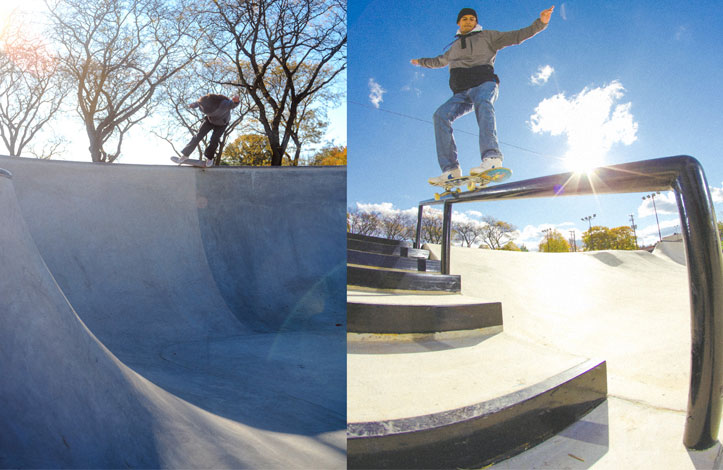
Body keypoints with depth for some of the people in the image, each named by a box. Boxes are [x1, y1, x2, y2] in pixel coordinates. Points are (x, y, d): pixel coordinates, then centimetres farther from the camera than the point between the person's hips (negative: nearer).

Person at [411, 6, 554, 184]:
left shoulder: (487, 36, 21)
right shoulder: (454, 47, 34)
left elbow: (517, 36, 15)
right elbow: (440, 61, 53)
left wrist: (540, 23, 4)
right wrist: (421, 62, 64)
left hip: (484, 83, -4)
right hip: (461, 93, 4)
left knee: (483, 104, -39)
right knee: (441, 114, -24)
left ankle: (492, 157, -62)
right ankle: (451, 169, -34)